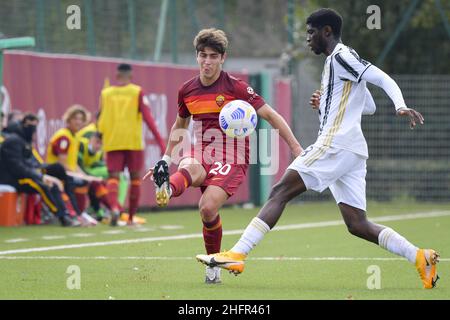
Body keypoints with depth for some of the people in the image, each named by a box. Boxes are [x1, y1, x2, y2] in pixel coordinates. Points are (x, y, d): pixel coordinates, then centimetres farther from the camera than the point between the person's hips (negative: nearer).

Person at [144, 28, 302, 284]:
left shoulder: (236, 87, -6)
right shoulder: (187, 91, 8)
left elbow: (271, 116, -4)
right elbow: (179, 126, 27)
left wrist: (297, 149, -9)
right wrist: (166, 160, 23)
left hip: (231, 159, -4)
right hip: (201, 155, 4)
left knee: (208, 208, -23)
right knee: (189, 169, -35)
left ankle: (214, 264, -3)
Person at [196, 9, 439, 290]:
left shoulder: (341, 56, -4)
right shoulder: (337, 61, 25)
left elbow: (383, 79, -14)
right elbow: (369, 106, 33)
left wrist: (401, 107, -30)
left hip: (335, 145, -10)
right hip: (353, 151, 10)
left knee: (280, 192, -10)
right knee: (357, 225, 4)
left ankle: (237, 255, -15)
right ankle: (420, 257, -5)